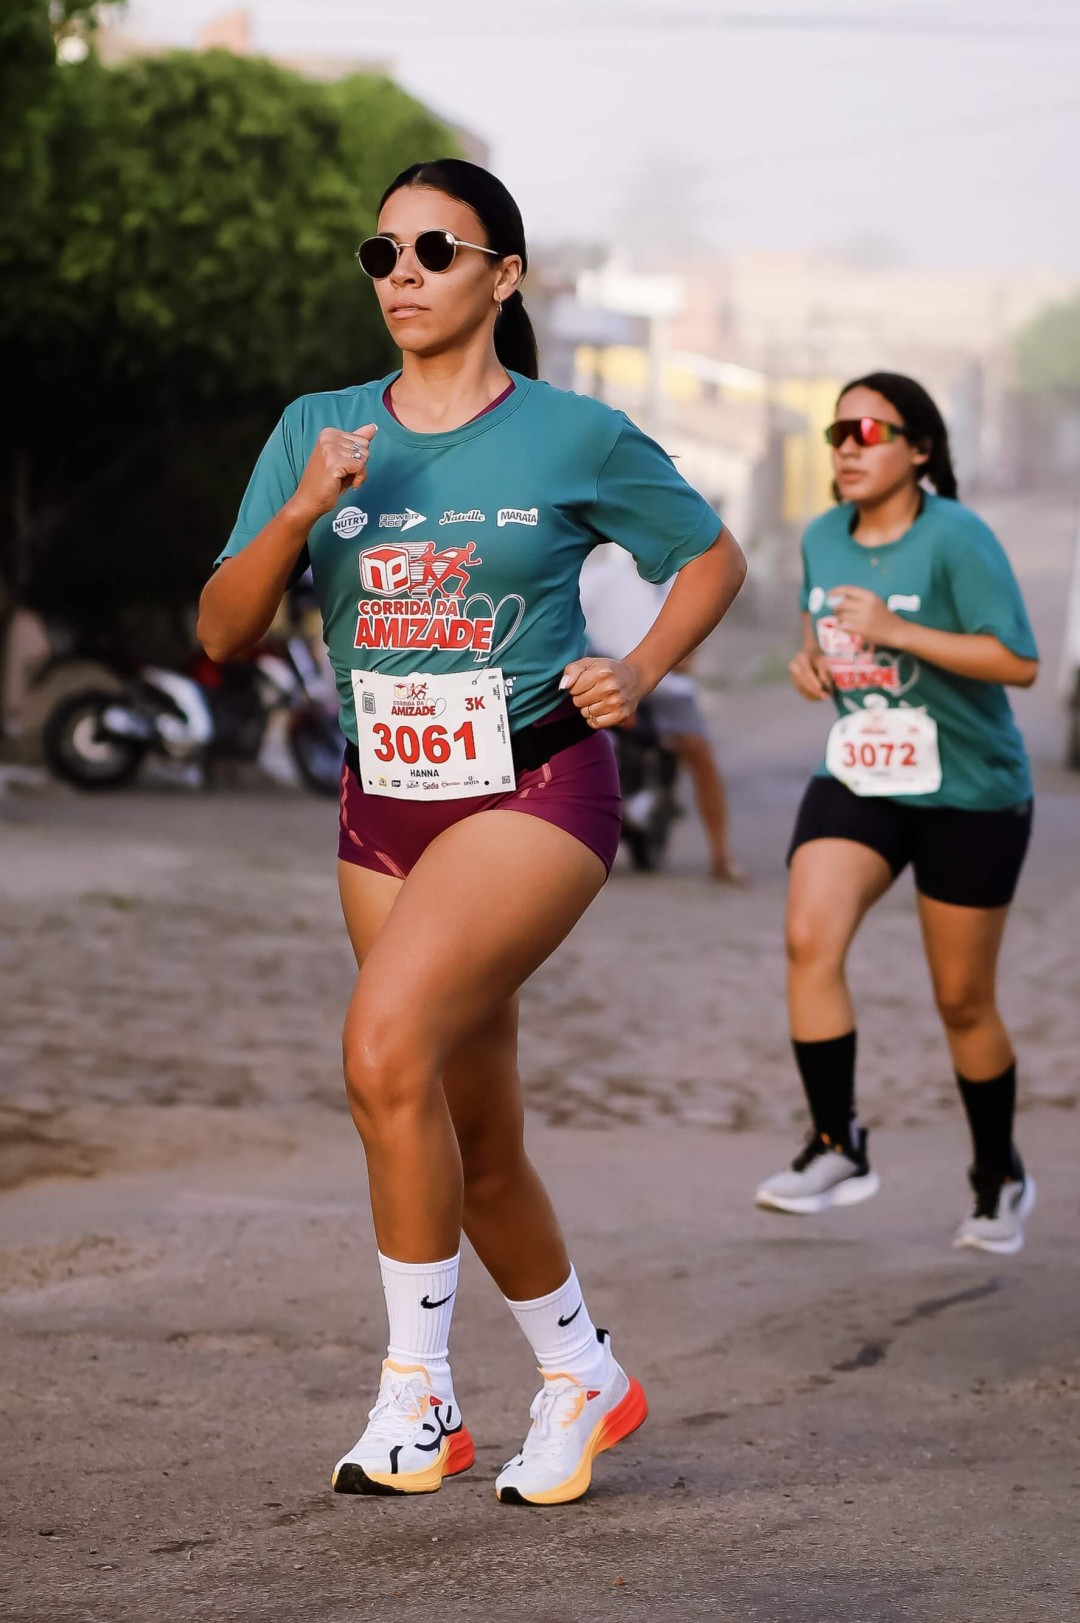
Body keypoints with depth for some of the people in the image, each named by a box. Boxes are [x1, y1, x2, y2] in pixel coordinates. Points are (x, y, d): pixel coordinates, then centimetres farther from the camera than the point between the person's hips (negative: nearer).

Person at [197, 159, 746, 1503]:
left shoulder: (577, 438, -4)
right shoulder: (318, 432, 4)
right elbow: (223, 634, 0)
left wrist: (638, 672, -4)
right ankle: (583, 1379, 33)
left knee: (387, 1048, -26)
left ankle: (415, 1391, -15)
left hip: (536, 793, -5)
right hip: (385, 809, 5)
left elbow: (713, 557, 11)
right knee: (477, 1149, 11)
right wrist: (299, 514, -16)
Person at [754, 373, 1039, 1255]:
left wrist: (895, 631, -28)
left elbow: (1019, 661, -23)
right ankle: (839, 1149, -13)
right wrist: (811, 660, 1)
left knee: (963, 1002, 6)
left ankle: (1000, 1176, 28)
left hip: (968, 794, -4)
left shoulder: (956, 538, -16)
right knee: (810, 940, -22)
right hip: (854, 781, 5)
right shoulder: (822, 538, 4)